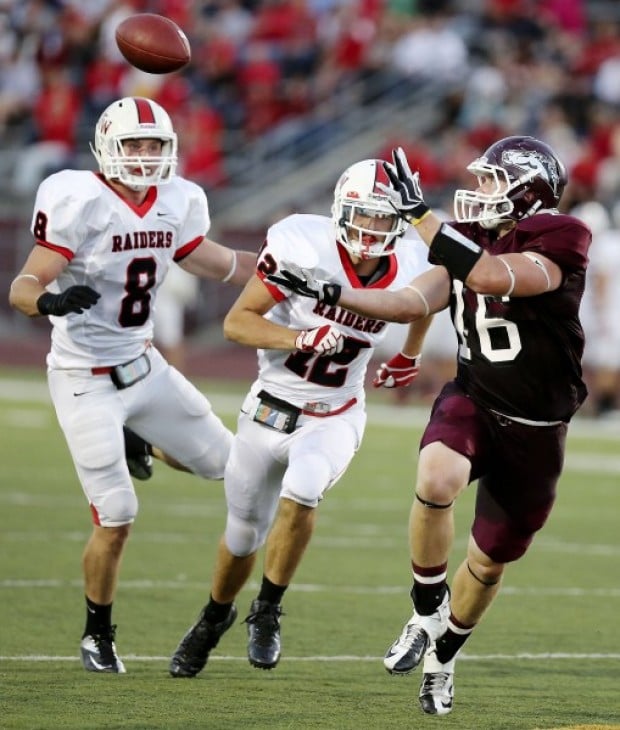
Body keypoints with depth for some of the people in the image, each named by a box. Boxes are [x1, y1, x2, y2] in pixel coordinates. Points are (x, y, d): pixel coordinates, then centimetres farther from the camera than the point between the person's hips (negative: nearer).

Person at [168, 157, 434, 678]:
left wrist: (411, 355, 23)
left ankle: (267, 612, -11)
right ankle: (216, 615, 44)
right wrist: (301, 338, -32)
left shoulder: (410, 269, -10)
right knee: (244, 534, 12)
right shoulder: (302, 245, -22)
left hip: (335, 417, 1)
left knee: (303, 489, -30)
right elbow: (237, 322, -19)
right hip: (271, 408, -1)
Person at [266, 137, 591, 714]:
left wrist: (419, 215, -33)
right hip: (473, 403, 3)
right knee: (437, 480, -33)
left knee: (488, 564, 12)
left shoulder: (560, 241, -17)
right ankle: (427, 610, -10)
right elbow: (414, 303, -4)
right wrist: (331, 294, -15)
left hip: (534, 433, -3)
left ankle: (443, 655, 41)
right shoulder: (470, 240, 3)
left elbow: (490, 278, -32)